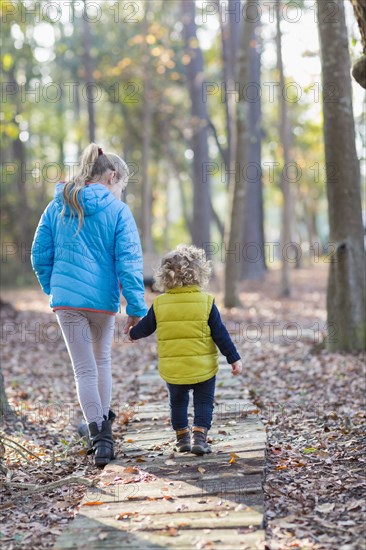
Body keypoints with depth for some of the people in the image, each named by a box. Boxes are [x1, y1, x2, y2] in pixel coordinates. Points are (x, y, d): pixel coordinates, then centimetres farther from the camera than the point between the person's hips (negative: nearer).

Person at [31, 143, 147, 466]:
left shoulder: (57, 207, 4)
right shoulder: (118, 211, -7)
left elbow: (40, 255, 6)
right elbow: (128, 262, -12)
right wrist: (136, 307, -9)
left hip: (66, 299, 1)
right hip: (104, 300, -1)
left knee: (84, 368, 7)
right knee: (102, 360, 22)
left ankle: (98, 432, -2)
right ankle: (104, 421, 32)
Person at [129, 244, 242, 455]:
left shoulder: (159, 304, -4)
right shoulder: (206, 302, -9)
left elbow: (145, 327, 10)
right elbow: (220, 334, -7)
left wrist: (133, 334, 32)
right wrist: (234, 358, 0)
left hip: (171, 369, 2)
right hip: (203, 367, -2)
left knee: (178, 401, 22)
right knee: (204, 402, 11)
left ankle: (182, 437, 26)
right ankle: (199, 437, -3)